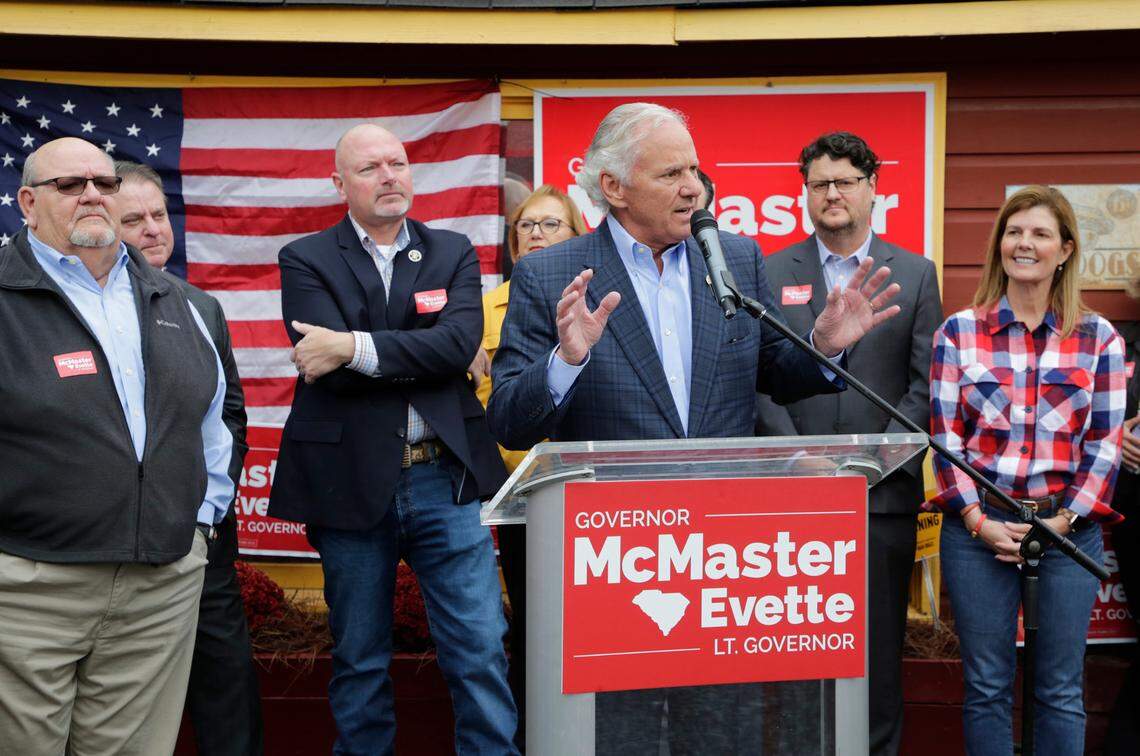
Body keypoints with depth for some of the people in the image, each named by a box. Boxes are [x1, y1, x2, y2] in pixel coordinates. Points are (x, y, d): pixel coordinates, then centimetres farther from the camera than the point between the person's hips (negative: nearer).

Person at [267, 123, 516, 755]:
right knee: (358, 661, 13)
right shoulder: (306, 261, 1)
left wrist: (356, 347, -18)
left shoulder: (454, 253, 7)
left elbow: (460, 342, -11)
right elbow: (327, 368, -13)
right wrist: (422, 360, -12)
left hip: (445, 479, 1)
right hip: (351, 484, -1)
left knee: (481, 651, 2)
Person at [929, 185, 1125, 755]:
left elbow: (1105, 443, 2)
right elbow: (945, 434, 0)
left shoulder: (1098, 338, 4)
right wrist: (978, 520, -9)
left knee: (1061, 689, 7)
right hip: (978, 526, 0)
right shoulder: (958, 332, 3)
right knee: (987, 685, 7)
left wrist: (1065, 520, -9)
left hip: (1068, 527, 0)